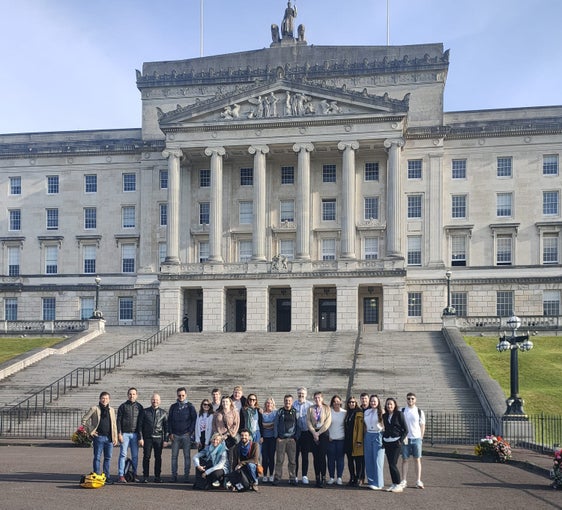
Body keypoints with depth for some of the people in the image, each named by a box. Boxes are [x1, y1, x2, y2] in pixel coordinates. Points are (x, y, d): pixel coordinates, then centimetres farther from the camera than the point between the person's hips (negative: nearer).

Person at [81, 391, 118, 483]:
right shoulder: (94, 409, 0)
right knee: (97, 458, 0)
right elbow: (84, 419, 0)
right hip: (99, 437, -4)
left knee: (108, 458, 7)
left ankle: (106, 477, 15)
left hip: (109, 438, 4)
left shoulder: (111, 410, 13)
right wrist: (90, 431, -4)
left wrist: (115, 437, 10)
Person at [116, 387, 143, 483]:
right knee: (123, 454, -5)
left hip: (135, 434, 2)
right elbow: (118, 420, 1)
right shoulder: (123, 406, 4)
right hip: (125, 433, -2)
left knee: (135, 455, 3)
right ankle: (121, 476, -5)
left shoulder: (139, 407, 10)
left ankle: (134, 475, 10)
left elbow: (141, 421, 12)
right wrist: (119, 433, -7)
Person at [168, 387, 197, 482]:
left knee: (187, 456, -2)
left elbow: (194, 420, 3)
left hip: (186, 435, -2)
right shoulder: (173, 407, 10)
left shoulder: (190, 406, 3)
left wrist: (190, 431, -5)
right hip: (175, 435, 2)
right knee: (174, 456, 2)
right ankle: (174, 475, 6)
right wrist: (170, 433, 2)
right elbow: (169, 420, 11)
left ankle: (186, 475, 1)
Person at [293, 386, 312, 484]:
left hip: (306, 433, 0)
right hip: (295, 433, 0)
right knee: (295, 455, 3)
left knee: (305, 456, 6)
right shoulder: (293, 404, 3)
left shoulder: (310, 405, 2)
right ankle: (294, 476, 11)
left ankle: (304, 476, 12)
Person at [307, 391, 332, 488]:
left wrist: (319, 433, -9)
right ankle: (317, 478, 7)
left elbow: (328, 422, -4)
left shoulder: (327, 408, 4)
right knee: (315, 457, 1)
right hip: (313, 433, 2)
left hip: (323, 433, -2)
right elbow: (308, 421, 4)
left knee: (322, 456, -9)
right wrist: (314, 433, -7)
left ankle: (323, 478, -5)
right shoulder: (310, 408, 10)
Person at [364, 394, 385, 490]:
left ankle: (378, 483, -2)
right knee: (368, 460, 6)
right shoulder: (366, 412, 12)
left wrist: (384, 437, -10)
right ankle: (371, 481, 14)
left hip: (378, 436, -6)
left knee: (378, 460, -5)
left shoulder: (381, 412, -4)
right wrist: (365, 435, 12)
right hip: (368, 436, 6)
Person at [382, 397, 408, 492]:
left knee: (393, 464, -10)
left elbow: (405, 430, -4)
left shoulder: (399, 414, -3)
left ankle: (398, 485, -1)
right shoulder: (384, 416, 11)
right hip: (387, 442, 5)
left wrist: (400, 440, -12)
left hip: (396, 442, -5)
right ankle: (394, 484, 13)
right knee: (390, 464, 5)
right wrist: (383, 439, 7)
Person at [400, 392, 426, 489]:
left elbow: (422, 426, 7)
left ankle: (418, 481, 5)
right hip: (405, 438, 0)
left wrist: (421, 438, 0)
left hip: (416, 438, 0)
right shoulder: (402, 411, 4)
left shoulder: (420, 412, 4)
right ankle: (404, 481, 6)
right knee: (404, 459, 2)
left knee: (417, 459, 2)